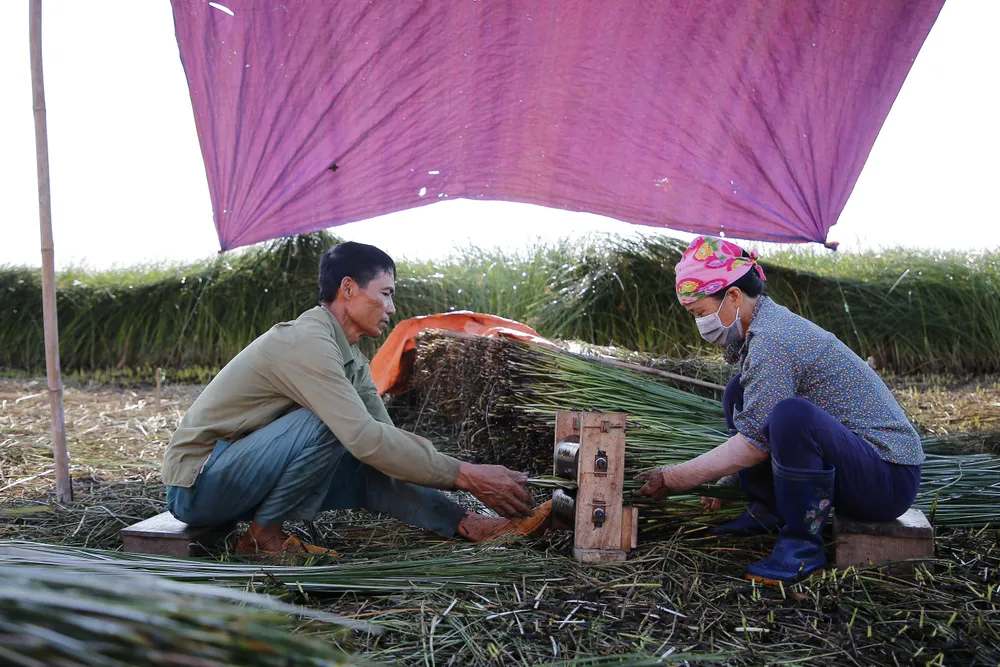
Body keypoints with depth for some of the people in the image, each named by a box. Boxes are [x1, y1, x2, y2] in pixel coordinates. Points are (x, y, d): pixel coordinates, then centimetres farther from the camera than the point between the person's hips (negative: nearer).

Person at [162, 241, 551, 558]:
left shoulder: (351, 358, 6)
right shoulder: (307, 342, -24)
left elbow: (387, 435, 3)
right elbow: (366, 438, -32)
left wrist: (469, 478, -7)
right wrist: (466, 476, -27)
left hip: (243, 477, 9)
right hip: (196, 485, -9)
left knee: (374, 470, -4)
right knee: (349, 439, -27)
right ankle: (263, 537, -14)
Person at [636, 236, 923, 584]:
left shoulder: (772, 340, -23)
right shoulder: (771, 322, 7)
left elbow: (754, 444, -23)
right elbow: (754, 429, 18)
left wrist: (672, 479, -15)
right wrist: (724, 481, 19)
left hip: (889, 480, -10)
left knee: (791, 415, -38)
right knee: (739, 393, 9)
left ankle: (802, 546, -17)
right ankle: (768, 512, 9)